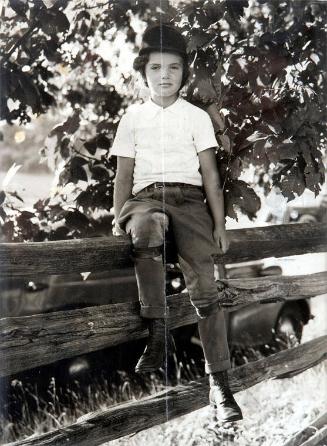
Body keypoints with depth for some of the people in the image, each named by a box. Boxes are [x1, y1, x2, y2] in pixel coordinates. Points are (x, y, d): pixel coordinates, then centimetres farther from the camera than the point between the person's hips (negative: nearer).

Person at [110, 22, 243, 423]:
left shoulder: (196, 116, 15)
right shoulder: (133, 116, 17)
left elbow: (210, 173, 10)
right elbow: (124, 173, 15)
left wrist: (219, 224, 4)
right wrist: (117, 219, 5)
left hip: (188, 198, 0)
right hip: (146, 197, 0)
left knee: (204, 285, -14)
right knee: (145, 232, -40)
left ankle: (219, 384, -13)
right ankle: (157, 330, -33)